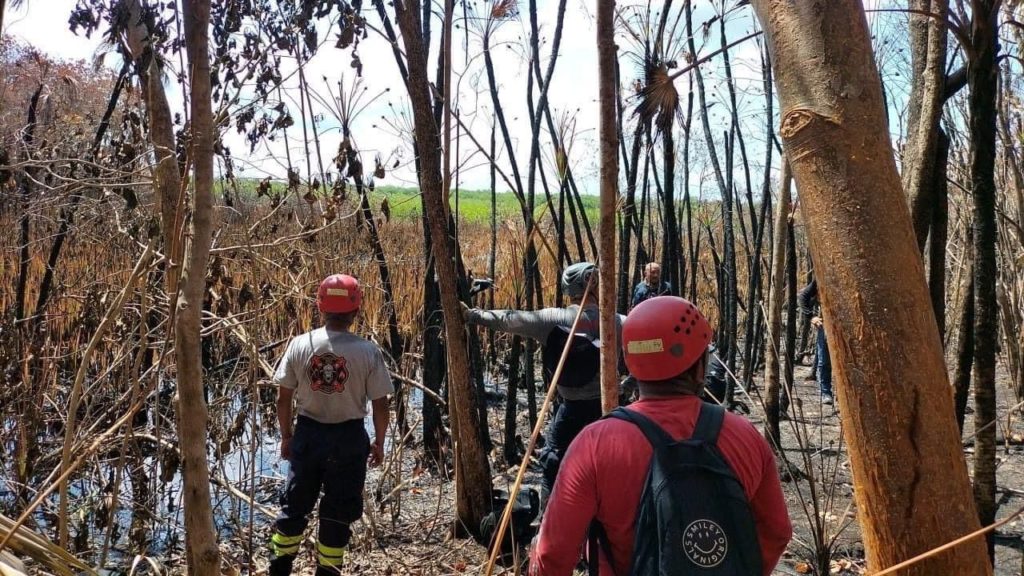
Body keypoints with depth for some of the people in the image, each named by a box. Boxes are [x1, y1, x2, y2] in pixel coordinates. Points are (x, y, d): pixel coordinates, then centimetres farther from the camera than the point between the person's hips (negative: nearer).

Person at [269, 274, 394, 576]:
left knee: (294, 505, 18)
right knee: (338, 512, 10)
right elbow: (380, 405, -8)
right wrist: (379, 442, 7)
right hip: (349, 437, -2)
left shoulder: (300, 345, -7)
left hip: (308, 433, 2)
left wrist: (286, 435, 13)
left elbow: (283, 398, -1)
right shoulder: (368, 351, -13)